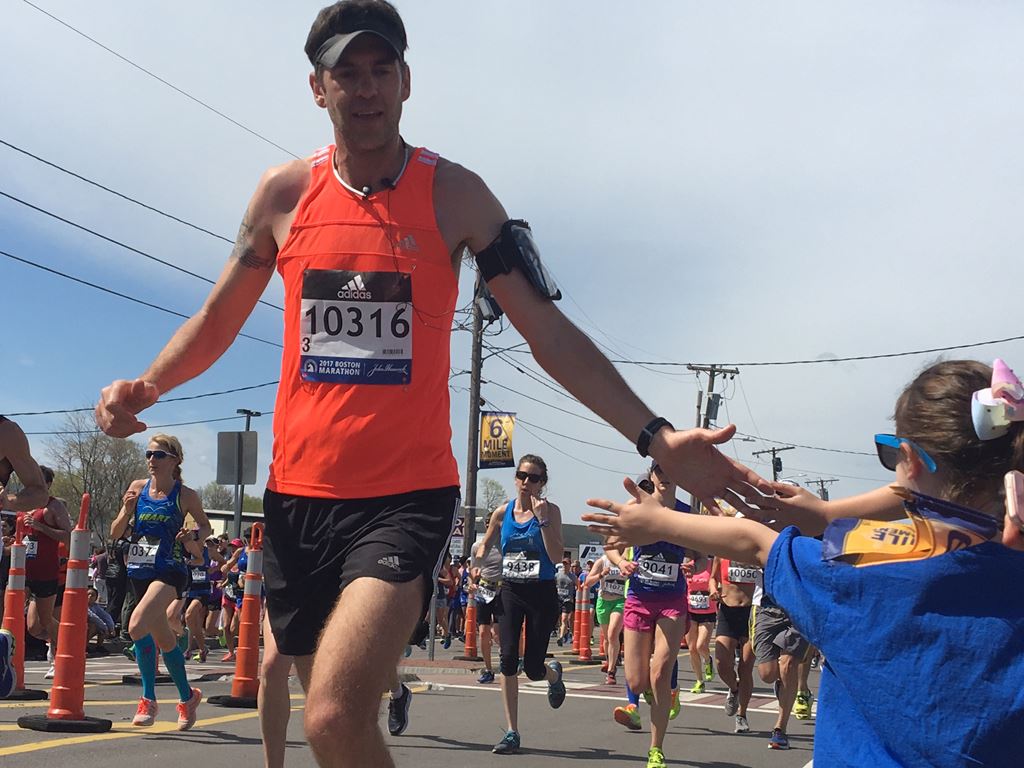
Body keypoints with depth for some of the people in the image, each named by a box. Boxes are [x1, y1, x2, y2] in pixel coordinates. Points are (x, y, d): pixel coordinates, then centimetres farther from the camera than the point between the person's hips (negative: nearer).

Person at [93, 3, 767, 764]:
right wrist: (145, 387, -4)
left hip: (408, 495, -3)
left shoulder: (454, 194, -2)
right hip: (298, 493, 4)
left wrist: (656, 437, -12)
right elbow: (218, 320, 15)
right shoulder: (285, 194, 5)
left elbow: (549, 333, -3)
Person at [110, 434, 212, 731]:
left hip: (169, 571, -5)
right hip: (139, 571, 5)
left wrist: (194, 535, -11)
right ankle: (187, 696, 34)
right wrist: (127, 510, -12)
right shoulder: (138, 488, 4)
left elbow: (206, 526, 10)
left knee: (137, 625, -26)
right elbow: (115, 533, 6)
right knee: (163, 639, 15)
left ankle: (148, 699, -15)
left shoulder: (185, 495, -5)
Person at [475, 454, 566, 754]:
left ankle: (554, 674, 41)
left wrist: (542, 518, -20)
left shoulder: (551, 510, -6)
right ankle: (512, 733, 0)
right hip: (510, 591, 3)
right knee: (508, 659, -9)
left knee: (533, 668, 1)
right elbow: (485, 545, 22)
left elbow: (555, 556, -16)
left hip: (542, 593, -2)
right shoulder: (502, 513, 3)